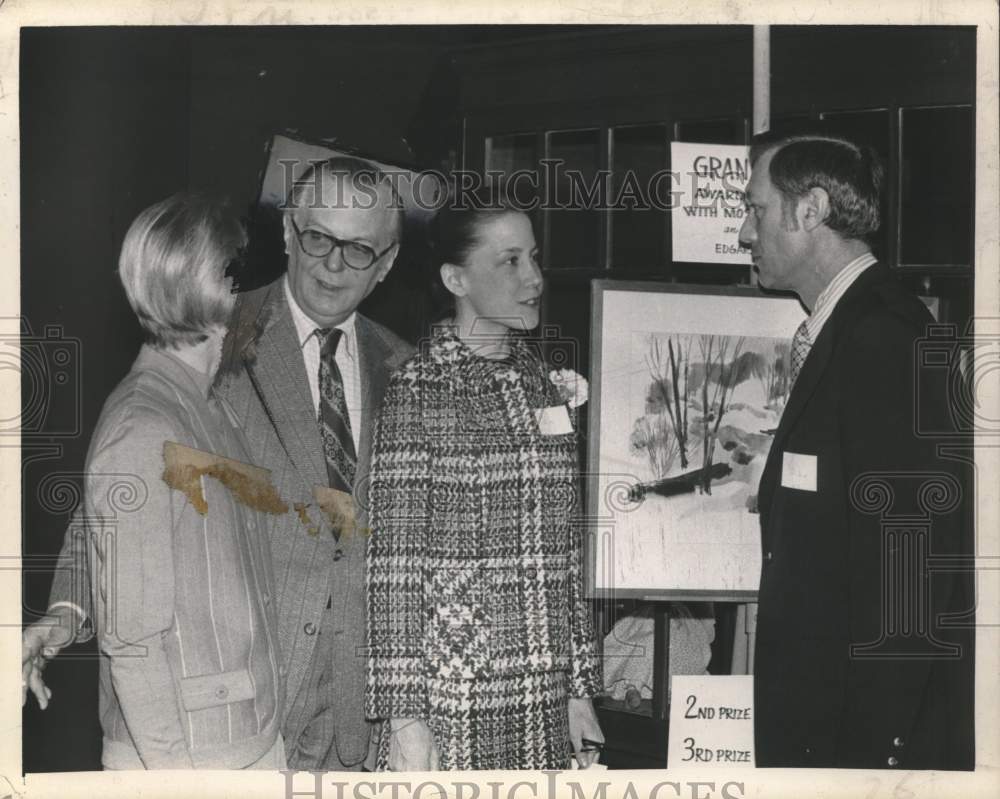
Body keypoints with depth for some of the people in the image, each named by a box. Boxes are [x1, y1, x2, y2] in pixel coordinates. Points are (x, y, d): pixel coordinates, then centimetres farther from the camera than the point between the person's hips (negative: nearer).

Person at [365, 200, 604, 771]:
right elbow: (395, 564, -9)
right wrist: (404, 715, -13)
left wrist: (581, 687, 11)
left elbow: (563, 550, 13)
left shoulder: (541, 384, 11)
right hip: (451, 697, -5)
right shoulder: (419, 391, -7)